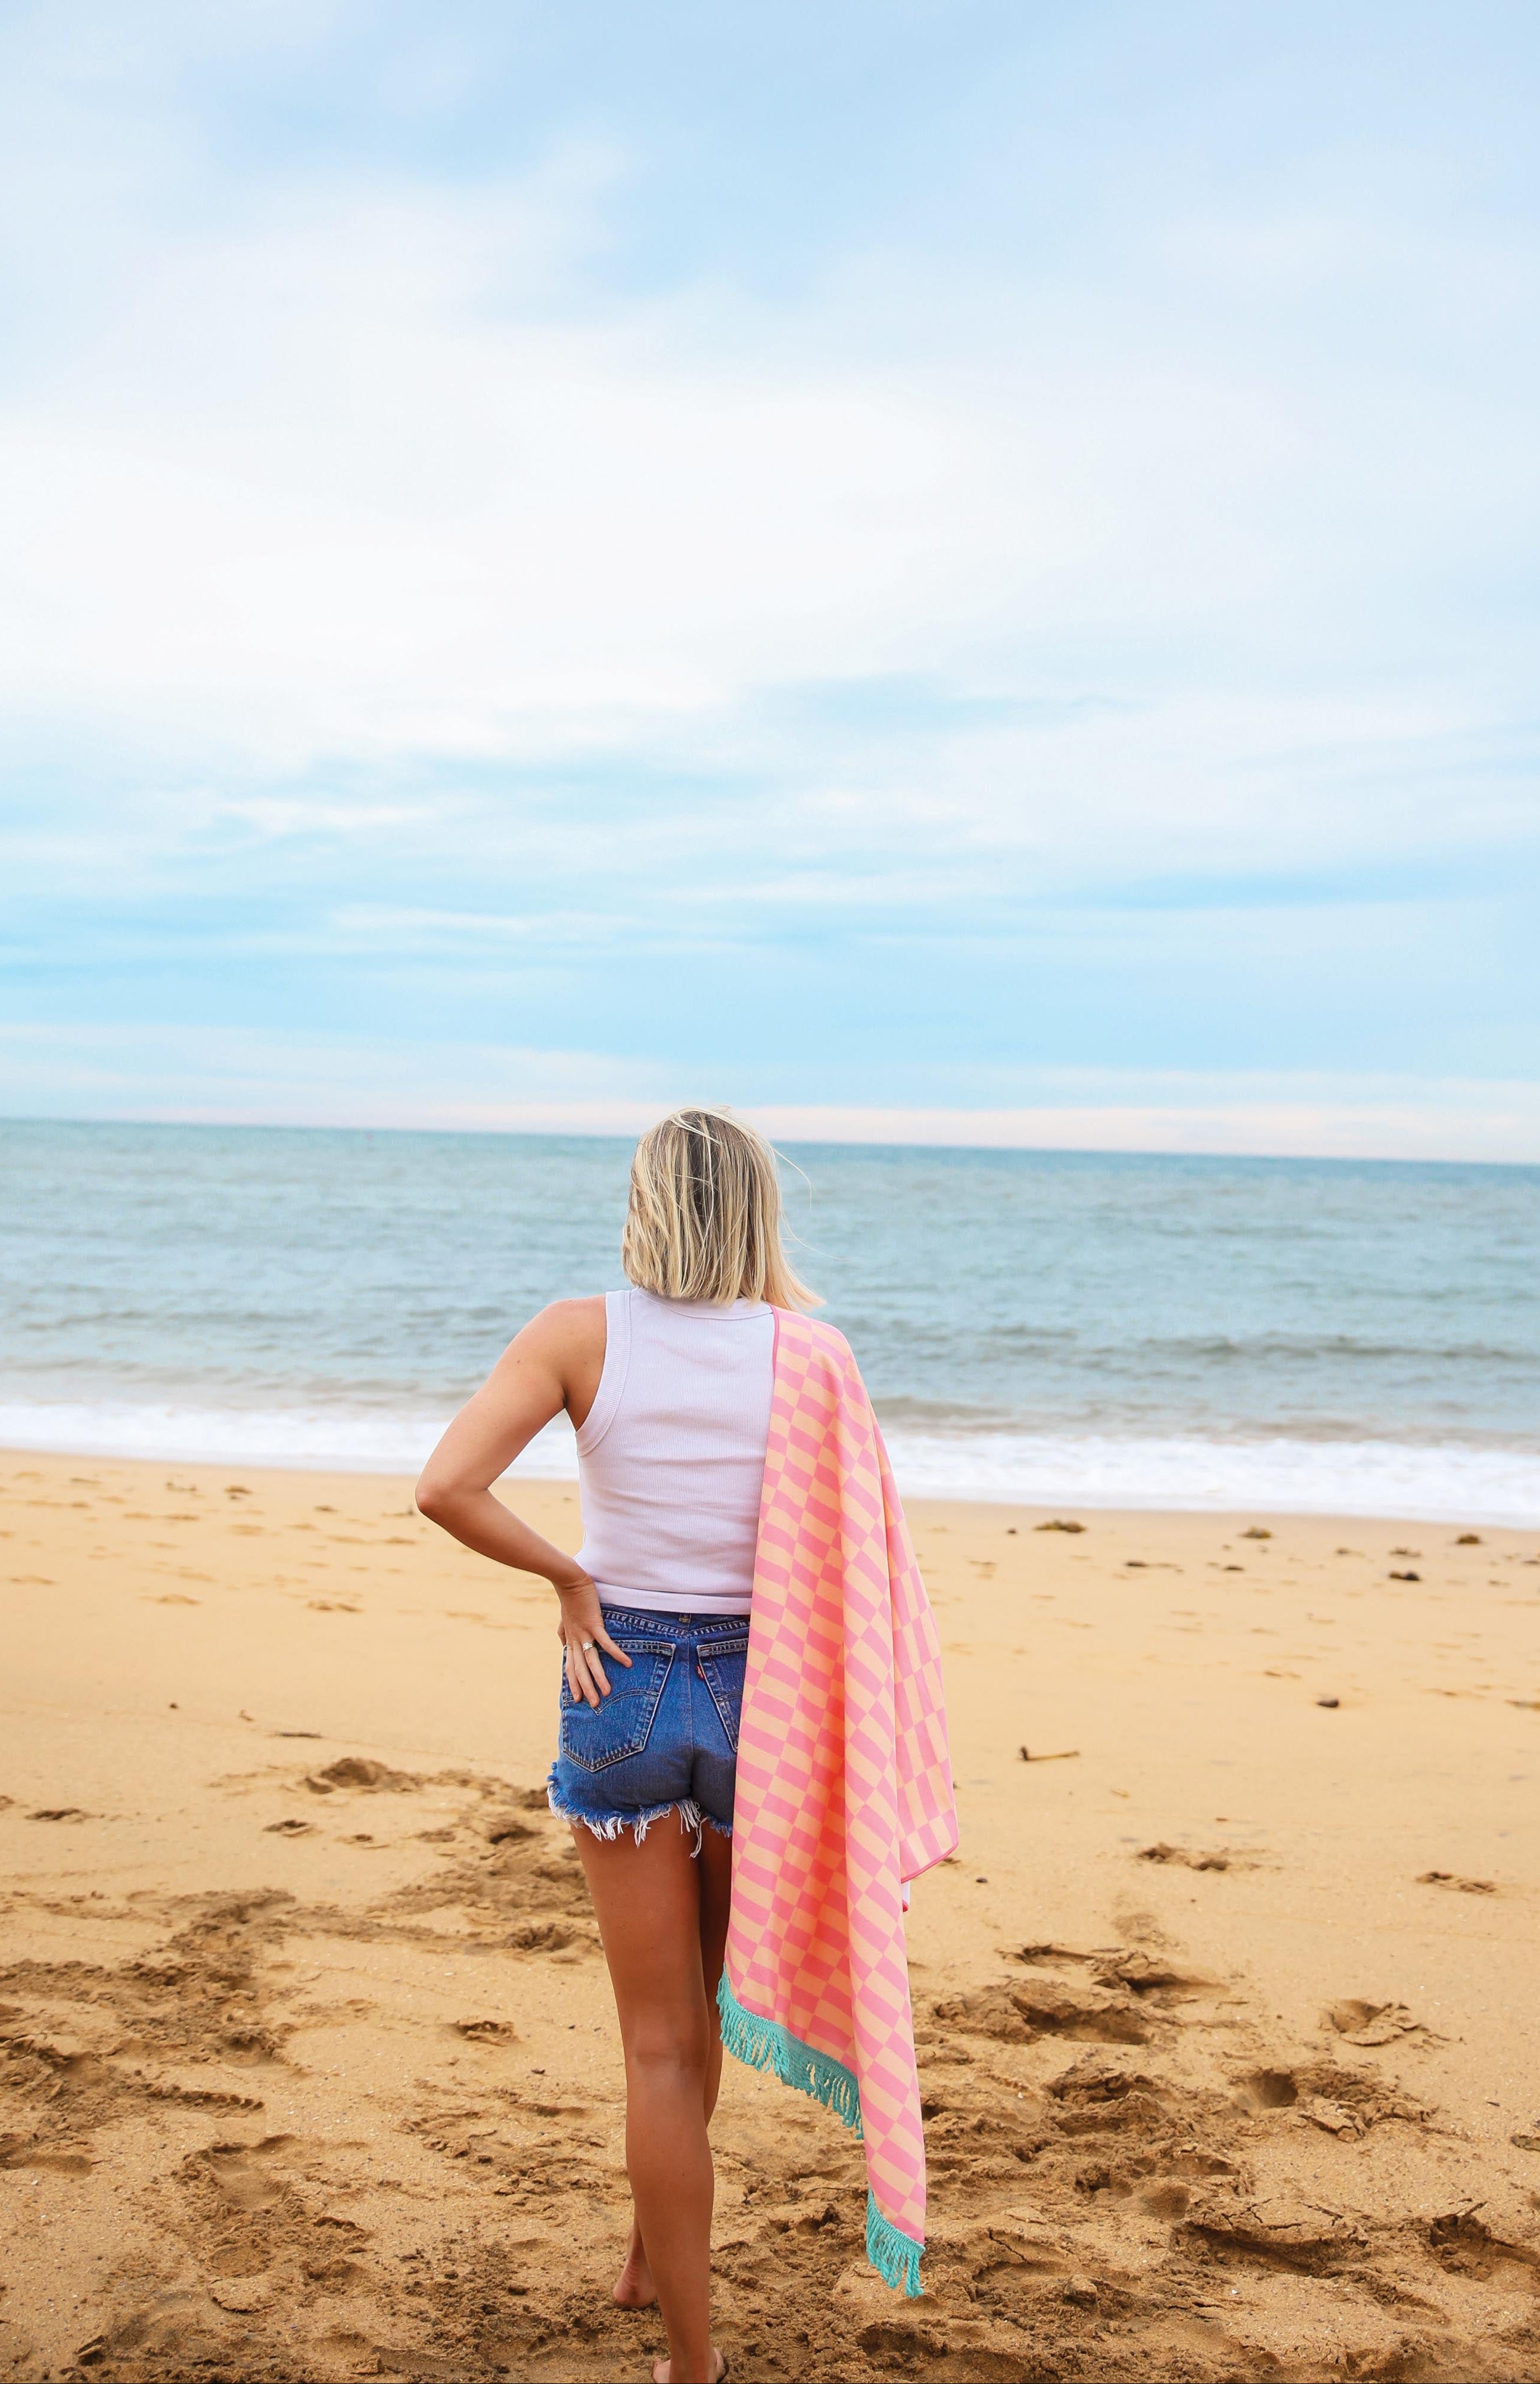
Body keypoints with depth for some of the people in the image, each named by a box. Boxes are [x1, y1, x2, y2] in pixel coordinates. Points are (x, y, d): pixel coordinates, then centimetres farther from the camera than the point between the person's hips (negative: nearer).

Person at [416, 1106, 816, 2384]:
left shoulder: (581, 1333, -10)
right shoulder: (800, 1346, -8)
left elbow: (449, 1487, -18)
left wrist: (571, 1579, -8)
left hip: (623, 1681, -1)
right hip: (757, 1691, 2)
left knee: (660, 2038, 10)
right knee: (703, 1999, 27)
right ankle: (653, 2253, 45)